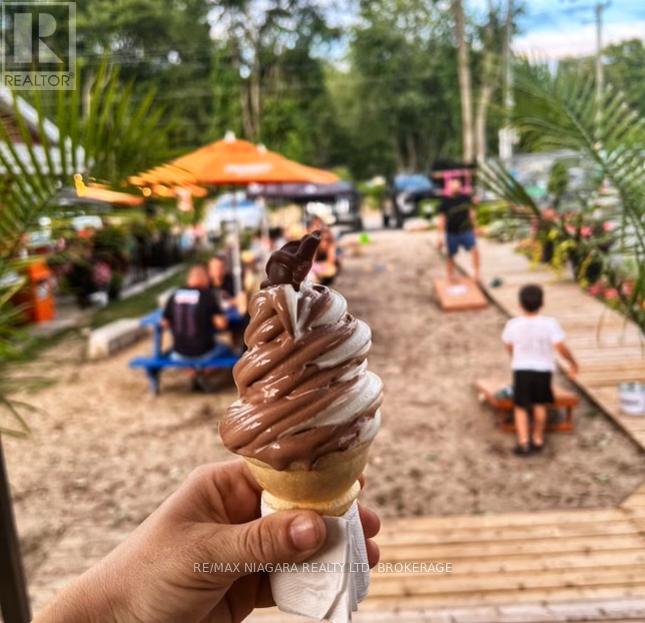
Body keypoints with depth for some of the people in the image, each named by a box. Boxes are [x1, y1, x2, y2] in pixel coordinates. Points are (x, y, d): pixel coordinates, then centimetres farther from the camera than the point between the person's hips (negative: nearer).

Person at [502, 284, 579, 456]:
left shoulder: (513, 324, -9)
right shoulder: (550, 323, -14)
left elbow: (509, 346, 6)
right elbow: (561, 348, -17)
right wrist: (573, 362, 0)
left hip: (521, 369, 0)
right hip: (543, 370, 1)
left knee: (520, 407, 10)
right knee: (540, 405, 17)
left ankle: (523, 442, 0)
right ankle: (537, 440, 29)